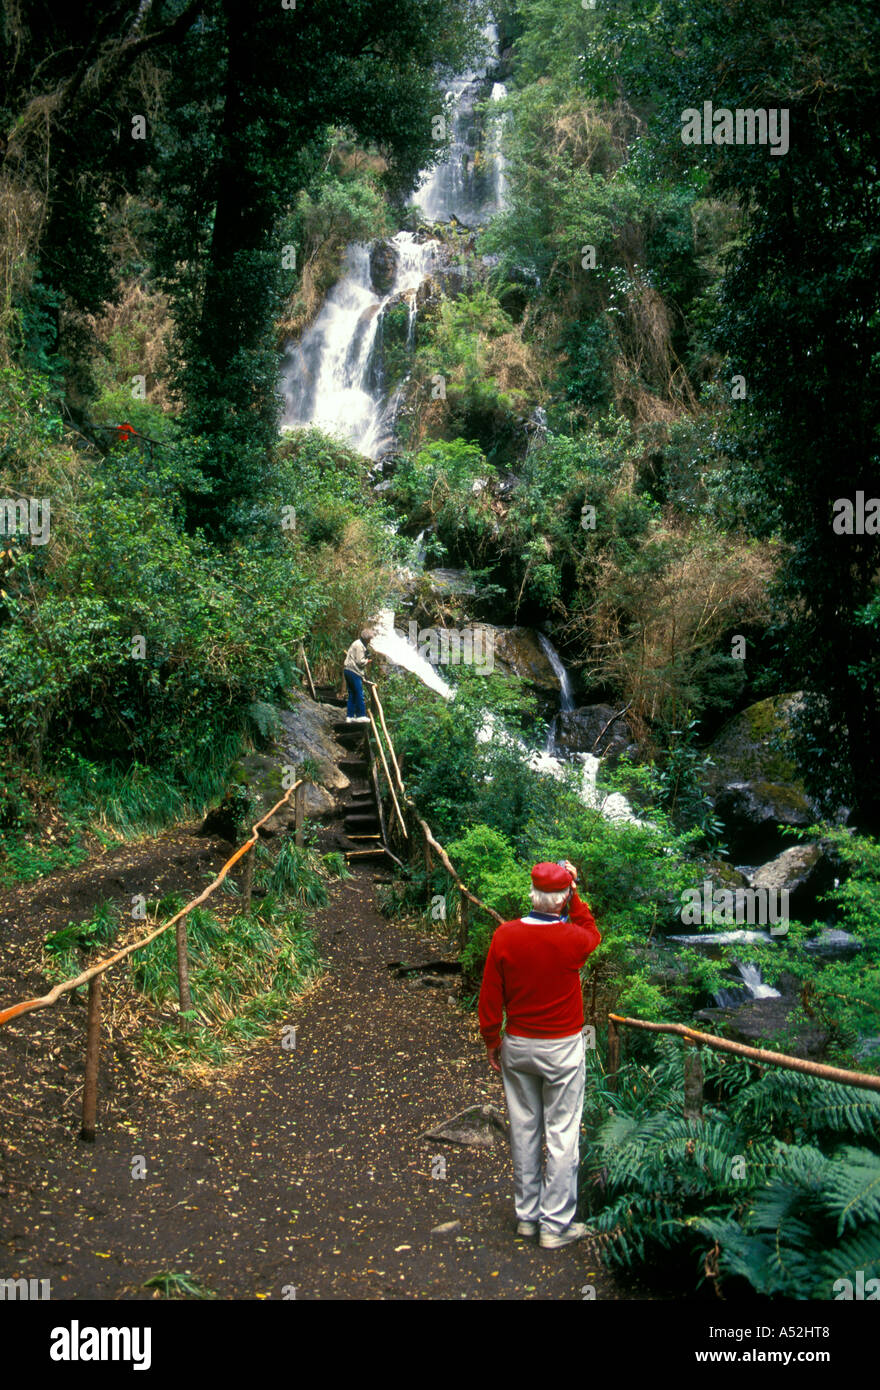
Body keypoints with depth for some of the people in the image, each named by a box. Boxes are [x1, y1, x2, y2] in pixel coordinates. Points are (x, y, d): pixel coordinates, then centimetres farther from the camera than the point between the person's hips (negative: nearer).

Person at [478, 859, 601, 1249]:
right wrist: (574, 897, 10)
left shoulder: (505, 936, -10)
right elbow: (593, 934, 11)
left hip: (517, 1044, 3)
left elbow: (490, 994, -2)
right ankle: (555, 1224, 12)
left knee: (523, 1131, 14)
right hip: (563, 1047, -3)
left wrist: (491, 1040, 10)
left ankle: (526, 1215, 26)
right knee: (562, 1135, 6)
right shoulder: (572, 938, -16)